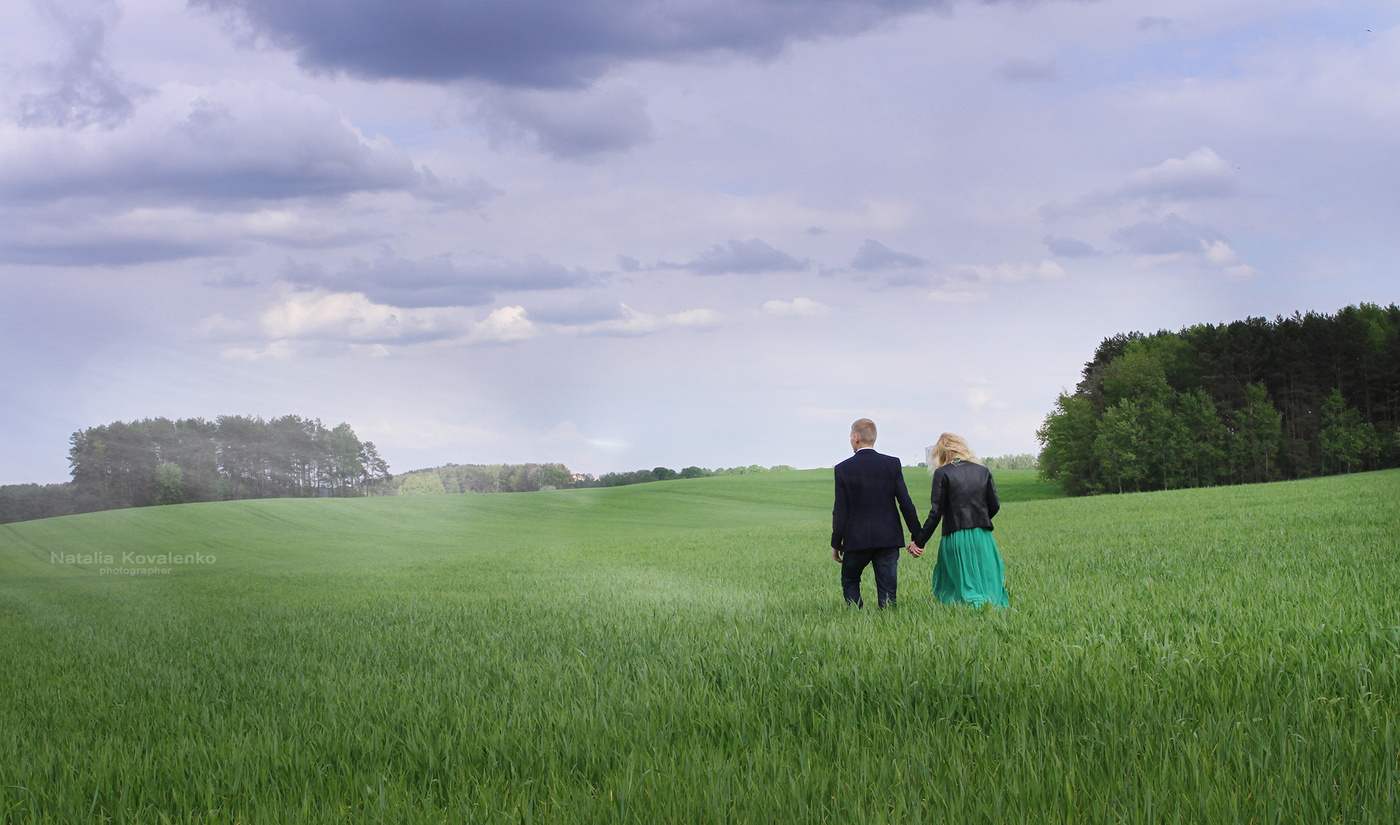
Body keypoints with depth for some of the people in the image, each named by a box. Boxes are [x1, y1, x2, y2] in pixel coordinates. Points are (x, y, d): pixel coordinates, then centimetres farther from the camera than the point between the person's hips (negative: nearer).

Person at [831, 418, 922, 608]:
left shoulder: (843, 469, -6)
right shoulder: (892, 464, -2)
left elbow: (840, 511, -6)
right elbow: (905, 503, -3)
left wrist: (835, 543, 4)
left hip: (856, 540, -1)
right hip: (888, 538, 1)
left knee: (850, 582, 17)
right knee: (887, 590, 5)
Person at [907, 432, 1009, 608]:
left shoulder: (942, 473, -5)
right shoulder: (983, 471, 7)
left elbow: (936, 513, -8)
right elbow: (994, 506, 8)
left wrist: (918, 542, -2)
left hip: (955, 537, -3)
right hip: (983, 536, 3)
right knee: (989, 584, 9)